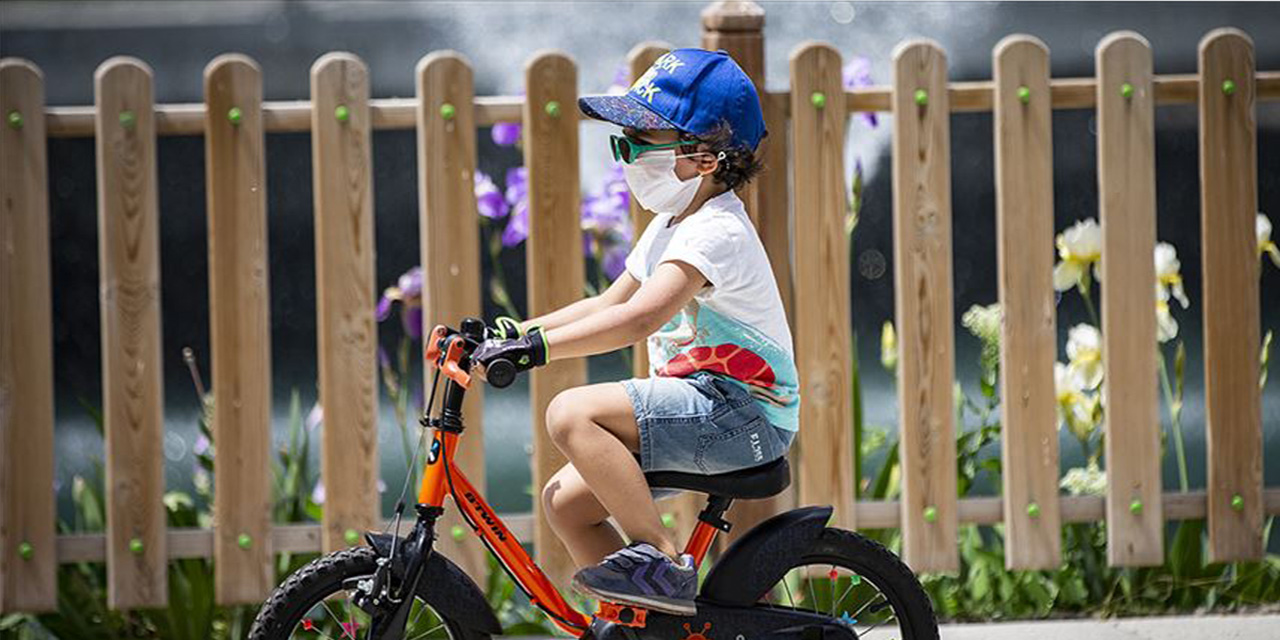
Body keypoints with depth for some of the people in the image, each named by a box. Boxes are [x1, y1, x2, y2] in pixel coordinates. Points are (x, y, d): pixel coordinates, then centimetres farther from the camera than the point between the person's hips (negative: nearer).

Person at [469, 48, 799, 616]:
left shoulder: (716, 231, -17)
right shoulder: (670, 227, 16)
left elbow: (639, 317, -31)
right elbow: (606, 306, 22)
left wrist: (534, 347, -36)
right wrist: (509, 332, 11)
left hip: (742, 413, -10)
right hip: (706, 408, 10)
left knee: (572, 413, -25)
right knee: (566, 503, 1)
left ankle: (665, 562, -19)